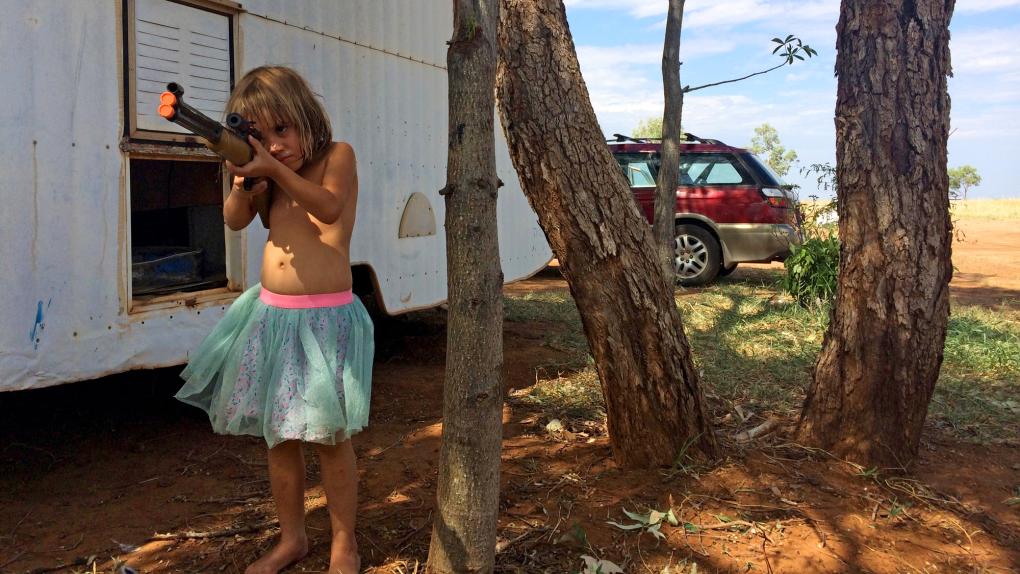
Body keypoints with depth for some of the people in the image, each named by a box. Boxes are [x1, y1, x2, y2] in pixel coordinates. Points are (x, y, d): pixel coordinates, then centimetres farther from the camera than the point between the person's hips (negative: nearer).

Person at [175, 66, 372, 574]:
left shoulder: (338, 155, -4)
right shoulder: (270, 176, 11)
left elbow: (330, 207, -20)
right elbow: (234, 220, 5)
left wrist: (276, 170, -27)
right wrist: (243, 183, -13)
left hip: (324, 317, -6)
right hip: (271, 314, 6)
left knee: (329, 436, 1)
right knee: (279, 436, 13)